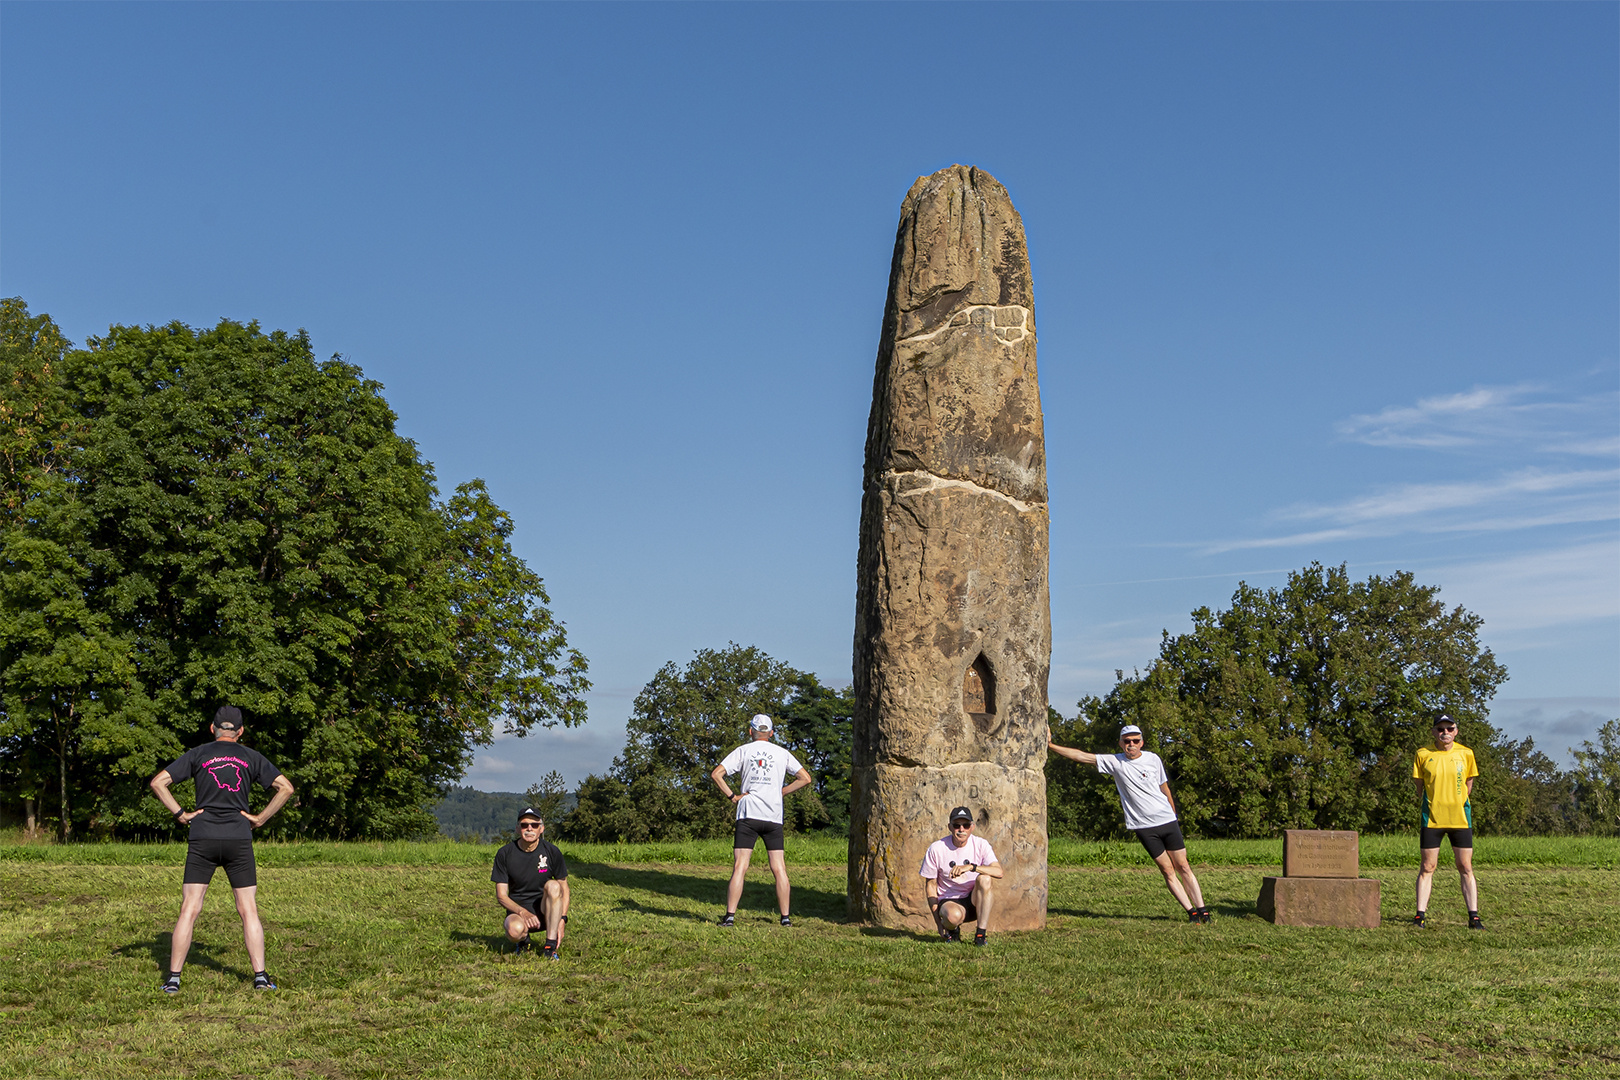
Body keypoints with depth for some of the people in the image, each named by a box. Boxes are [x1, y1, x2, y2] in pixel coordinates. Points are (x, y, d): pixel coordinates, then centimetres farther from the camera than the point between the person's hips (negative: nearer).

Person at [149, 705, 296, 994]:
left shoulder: (197, 754, 6)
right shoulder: (251, 757, 7)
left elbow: (158, 782, -1)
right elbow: (286, 787, 2)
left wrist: (180, 814, 3)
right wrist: (259, 818, 5)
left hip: (202, 840, 0)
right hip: (239, 840, 0)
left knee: (189, 910, 4)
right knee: (248, 910, 5)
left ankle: (173, 979, 3)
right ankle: (260, 977, 1)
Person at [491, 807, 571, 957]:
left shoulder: (552, 852, -4)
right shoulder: (505, 854, -5)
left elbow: (564, 889, 1)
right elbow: (501, 895, -5)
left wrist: (562, 920, -14)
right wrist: (523, 912, -24)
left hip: (545, 909, 1)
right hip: (517, 909, -1)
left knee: (553, 885, -31)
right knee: (515, 930, -36)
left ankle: (550, 945, -26)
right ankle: (524, 940, 4)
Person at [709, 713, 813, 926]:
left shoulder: (743, 751, 5)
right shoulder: (782, 753, 9)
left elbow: (716, 774, -3)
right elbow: (805, 778, 9)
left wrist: (732, 796, 2)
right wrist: (782, 792, 12)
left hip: (748, 815, -1)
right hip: (774, 817, 1)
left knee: (739, 867, -3)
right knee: (779, 869, 6)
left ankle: (730, 915, -8)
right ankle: (785, 917, 6)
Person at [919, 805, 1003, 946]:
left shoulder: (980, 844, -5)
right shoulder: (936, 849, -7)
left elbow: (998, 871, -21)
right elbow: (931, 885, -1)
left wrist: (971, 867, -37)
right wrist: (938, 922, -6)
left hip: (975, 900, 1)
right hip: (948, 901, -1)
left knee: (984, 878, -30)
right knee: (953, 916, -37)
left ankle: (980, 935, -22)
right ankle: (952, 930, 3)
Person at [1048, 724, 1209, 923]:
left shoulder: (1152, 759, 4)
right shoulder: (1114, 762, -1)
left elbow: (1164, 788, 15)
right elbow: (1081, 756, -7)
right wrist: (1051, 746, -14)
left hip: (1167, 821, 1)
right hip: (1144, 827, -1)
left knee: (1183, 866, 3)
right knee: (1167, 870, -1)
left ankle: (1202, 910, 8)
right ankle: (1191, 912, 5)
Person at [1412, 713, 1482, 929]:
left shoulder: (1466, 754, 3)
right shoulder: (1423, 754, 0)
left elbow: (1468, 784, 14)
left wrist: (1457, 804, 10)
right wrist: (1431, 805, 5)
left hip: (1460, 819, 1)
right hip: (1431, 819, -1)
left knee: (1466, 868, 2)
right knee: (1426, 867, 0)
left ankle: (1474, 917, 7)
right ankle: (1420, 915, 4)